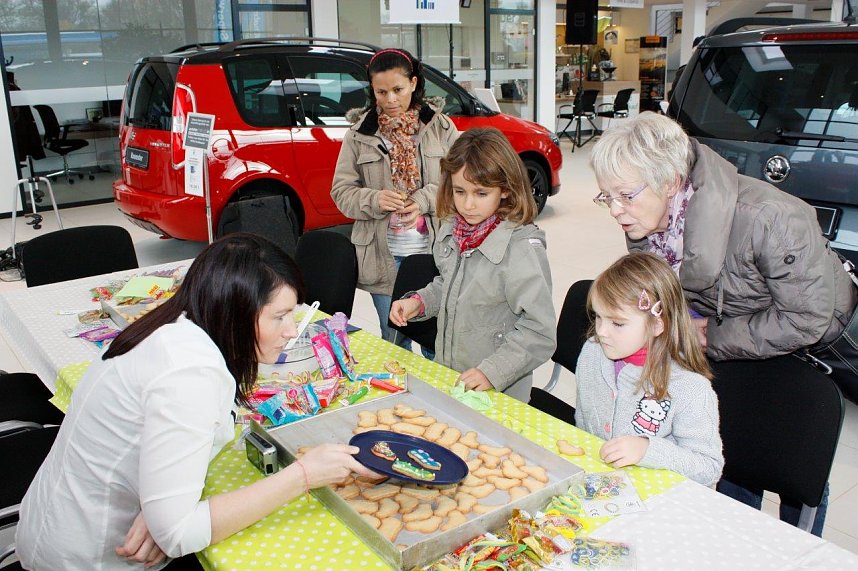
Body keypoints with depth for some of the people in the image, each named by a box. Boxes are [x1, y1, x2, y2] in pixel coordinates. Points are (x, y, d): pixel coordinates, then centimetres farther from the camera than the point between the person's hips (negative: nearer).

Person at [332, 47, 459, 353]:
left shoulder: (440, 126, 2)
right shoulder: (360, 133, 3)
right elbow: (341, 191, 3)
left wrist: (425, 200, -16)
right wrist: (374, 200, -17)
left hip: (434, 250, 0)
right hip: (384, 254, 1)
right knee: (394, 341, 13)